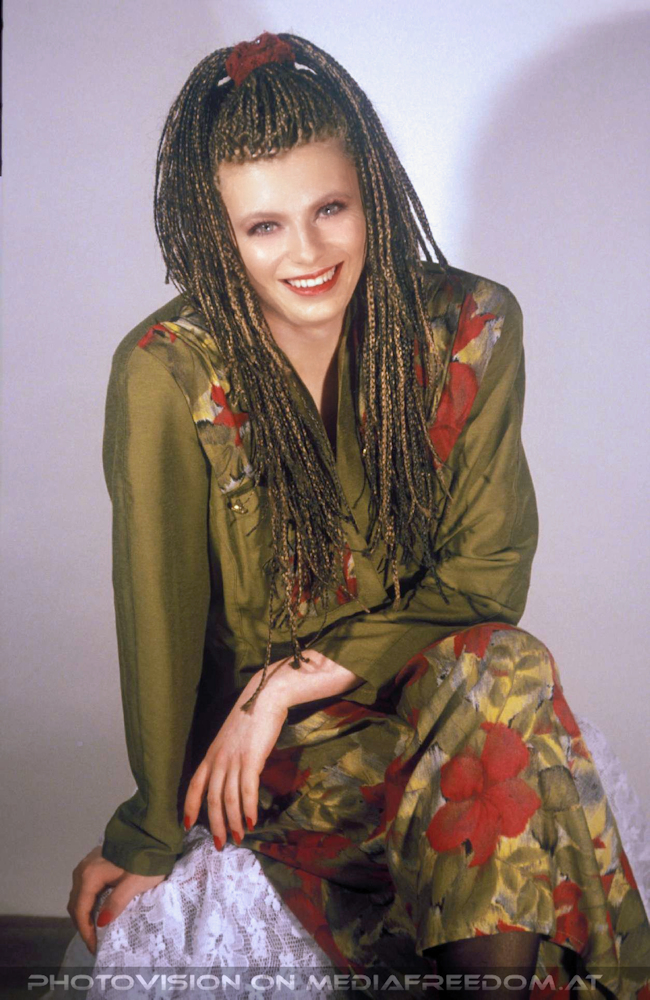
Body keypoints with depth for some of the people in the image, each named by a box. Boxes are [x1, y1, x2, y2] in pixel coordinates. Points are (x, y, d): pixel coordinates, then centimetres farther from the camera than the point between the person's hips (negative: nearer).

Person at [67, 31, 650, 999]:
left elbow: (489, 571, -6)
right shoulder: (169, 373, -17)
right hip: (253, 736, -2)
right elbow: (160, 619, -10)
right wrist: (152, 834, -5)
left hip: (426, 675, 3)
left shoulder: (471, 328, -9)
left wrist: (301, 676, -14)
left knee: (506, 668, -32)